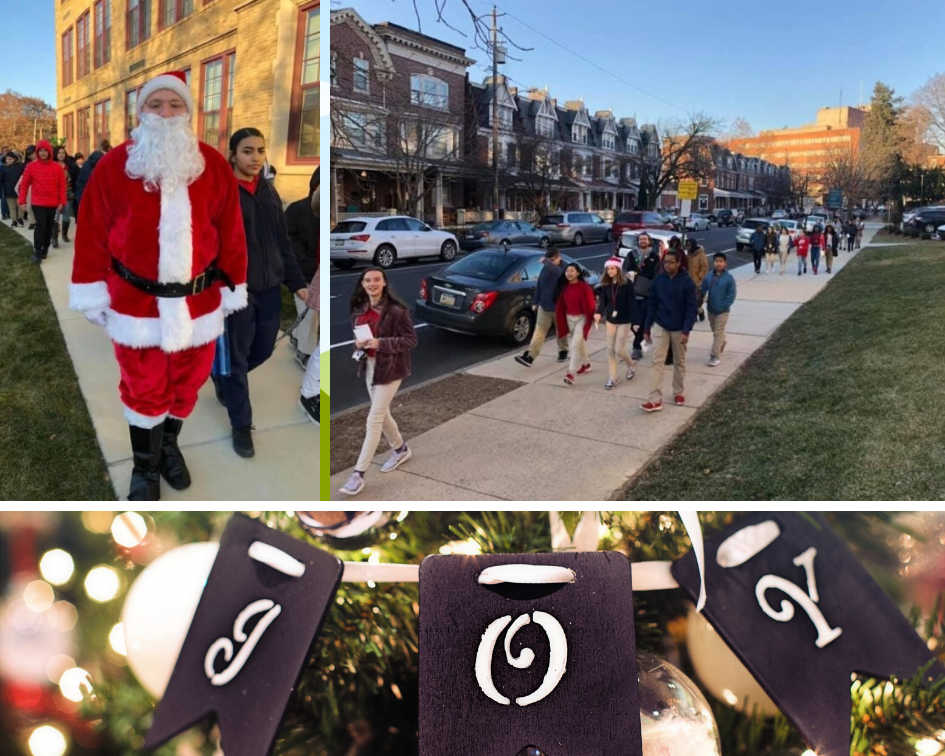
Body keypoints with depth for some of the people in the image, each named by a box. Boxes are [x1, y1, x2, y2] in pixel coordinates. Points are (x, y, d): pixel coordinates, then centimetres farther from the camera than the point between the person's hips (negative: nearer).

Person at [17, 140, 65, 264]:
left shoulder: (57, 167, 1)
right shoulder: (31, 166, -2)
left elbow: (62, 185, 3)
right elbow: (24, 184, 2)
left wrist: (62, 202, -3)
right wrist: (22, 201, -1)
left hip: (53, 203, 2)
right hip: (38, 203, -2)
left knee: (49, 227, 11)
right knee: (40, 226, -10)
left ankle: (45, 249, 23)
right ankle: (37, 252, -5)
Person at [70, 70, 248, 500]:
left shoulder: (214, 166, -2)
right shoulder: (114, 166, -5)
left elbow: (231, 233, 2)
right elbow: (93, 232, -2)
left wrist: (233, 288, 3)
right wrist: (91, 293, -2)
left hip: (198, 302, 2)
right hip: (135, 302, -1)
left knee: (186, 383, 16)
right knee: (143, 389, 10)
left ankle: (169, 445, 42)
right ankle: (145, 467, 29)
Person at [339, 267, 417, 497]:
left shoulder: (397, 310, -16)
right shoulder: (359, 310, 4)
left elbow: (411, 339, -14)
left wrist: (381, 343, -25)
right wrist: (358, 343, -6)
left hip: (390, 368, -7)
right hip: (369, 366, 7)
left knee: (374, 419, -7)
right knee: (382, 413, 19)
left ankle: (359, 473, -3)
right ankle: (400, 449, 44)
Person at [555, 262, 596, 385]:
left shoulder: (584, 287, -14)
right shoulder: (564, 287, 4)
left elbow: (590, 305, -14)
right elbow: (561, 306, 9)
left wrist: (589, 321, -15)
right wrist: (562, 321, 7)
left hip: (581, 318, -6)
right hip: (569, 319, 6)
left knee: (575, 345, -14)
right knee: (580, 343, 20)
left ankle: (570, 373, -17)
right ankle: (586, 364, 40)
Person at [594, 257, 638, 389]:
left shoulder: (627, 284, -14)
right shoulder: (606, 285, 0)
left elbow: (632, 303, -15)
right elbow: (603, 301, -2)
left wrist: (635, 321, -19)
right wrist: (599, 313, -22)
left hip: (624, 321, -5)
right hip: (611, 320, 5)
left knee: (619, 350, -3)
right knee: (610, 349, 6)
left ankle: (631, 365, 28)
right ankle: (612, 377, 15)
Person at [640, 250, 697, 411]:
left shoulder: (686, 281, -11)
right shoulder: (658, 280, -3)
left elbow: (691, 308, -12)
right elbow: (652, 306, 3)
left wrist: (686, 331, -18)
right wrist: (647, 329, 2)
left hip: (679, 329, -2)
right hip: (660, 327, 2)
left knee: (679, 362, 13)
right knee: (657, 362, -5)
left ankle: (678, 392, 31)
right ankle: (656, 400, -6)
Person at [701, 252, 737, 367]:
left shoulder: (729, 278, -13)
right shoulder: (708, 277, -3)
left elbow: (731, 295, -12)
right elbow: (702, 291, 3)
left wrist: (724, 306, -17)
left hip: (722, 311, -5)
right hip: (710, 309, 5)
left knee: (718, 333, -6)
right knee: (715, 331, 21)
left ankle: (715, 356, -3)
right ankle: (722, 344, 48)